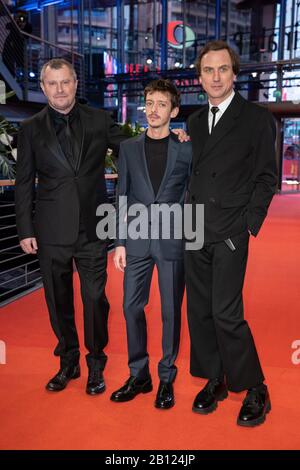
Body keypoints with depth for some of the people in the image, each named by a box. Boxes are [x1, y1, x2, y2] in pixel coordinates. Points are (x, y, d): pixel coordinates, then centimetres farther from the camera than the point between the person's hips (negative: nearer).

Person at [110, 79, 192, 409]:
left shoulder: (187, 150, 3)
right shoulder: (128, 148, 9)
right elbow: (122, 197, 8)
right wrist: (119, 242, 3)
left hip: (174, 241, -2)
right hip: (137, 241, 2)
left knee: (171, 311, 5)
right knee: (132, 307, 6)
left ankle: (166, 378, 23)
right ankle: (138, 375, 24)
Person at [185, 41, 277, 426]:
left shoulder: (256, 118, 0)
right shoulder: (195, 121, 15)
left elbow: (266, 177, -2)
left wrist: (249, 224, -9)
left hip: (230, 233, -5)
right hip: (196, 231, 6)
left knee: (226, 313, -8)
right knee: (199, 310, 9)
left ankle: (255, 390, 12)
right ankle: (214, 380, 26)